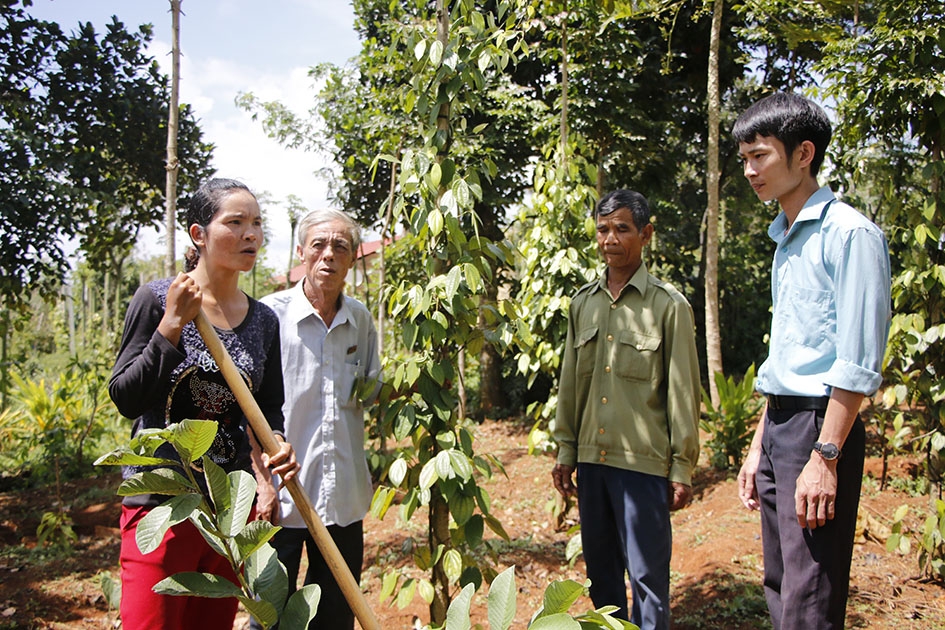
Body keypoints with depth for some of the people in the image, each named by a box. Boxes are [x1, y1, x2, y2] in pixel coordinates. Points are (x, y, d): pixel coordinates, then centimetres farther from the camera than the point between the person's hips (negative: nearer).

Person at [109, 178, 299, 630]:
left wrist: (275, 444, -11)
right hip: (162, 501, -4)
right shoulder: (157, 299, -7)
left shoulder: (264, 321, 6)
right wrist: (172, 326, -18)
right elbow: (126, 399, -10)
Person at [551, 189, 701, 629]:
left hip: (644, 462, -4)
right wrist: (565, 452, 10)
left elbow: (683, 391, -4)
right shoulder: (582, 303, 9)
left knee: (647, 573, 2)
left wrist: (683, 468, -5)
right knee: (600, 568, 14)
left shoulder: (668, 305, -4)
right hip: (591, 459, 5)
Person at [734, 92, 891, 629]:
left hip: (819, 425, -9)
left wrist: (824, 457, -20)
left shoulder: (850, 233, -10)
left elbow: (859, 364, -16)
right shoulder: (787, 240, 16)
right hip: (780, 424, 9)